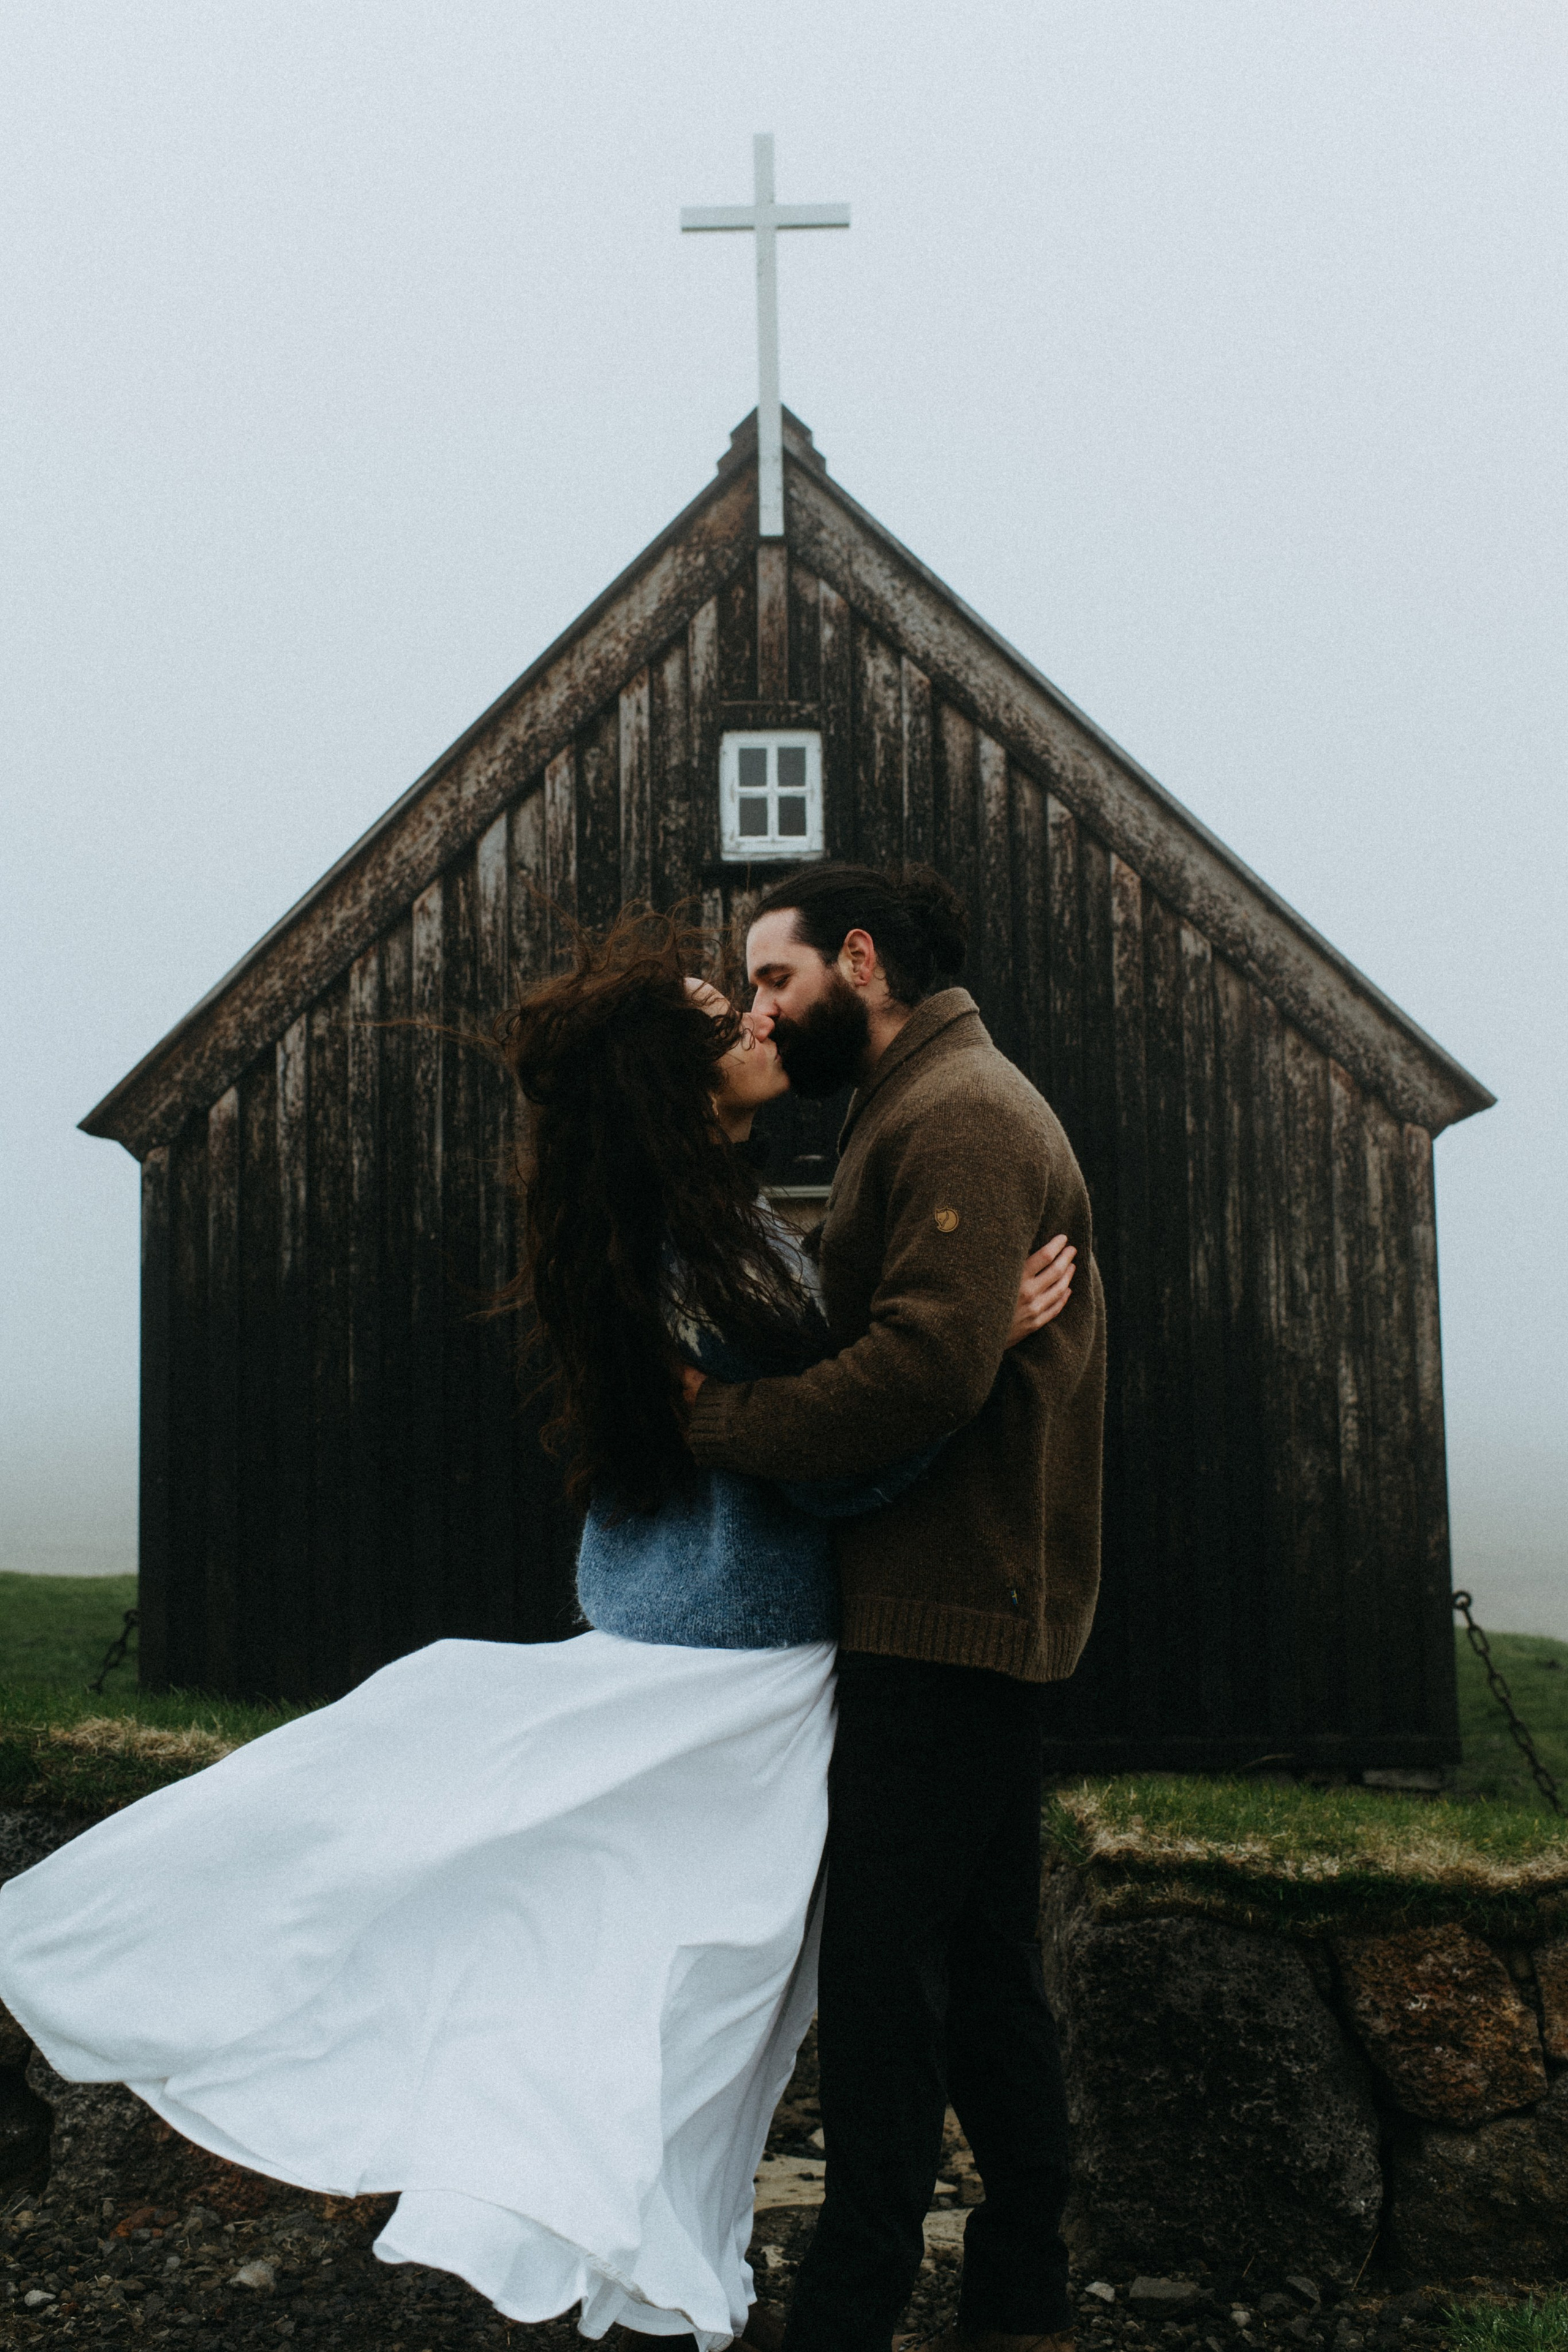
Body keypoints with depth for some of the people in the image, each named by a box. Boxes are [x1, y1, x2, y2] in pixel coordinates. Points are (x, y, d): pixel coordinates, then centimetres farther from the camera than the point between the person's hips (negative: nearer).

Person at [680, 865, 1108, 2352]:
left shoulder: (957, 1112, -13)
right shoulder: (926, 1108, 21)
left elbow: (929, 1366, -26)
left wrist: (718, 1419, -18)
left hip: (941, 1620, -11)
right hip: (983, 1613, 11)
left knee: (881, 1968, -6)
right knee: (980, 1965, 15)